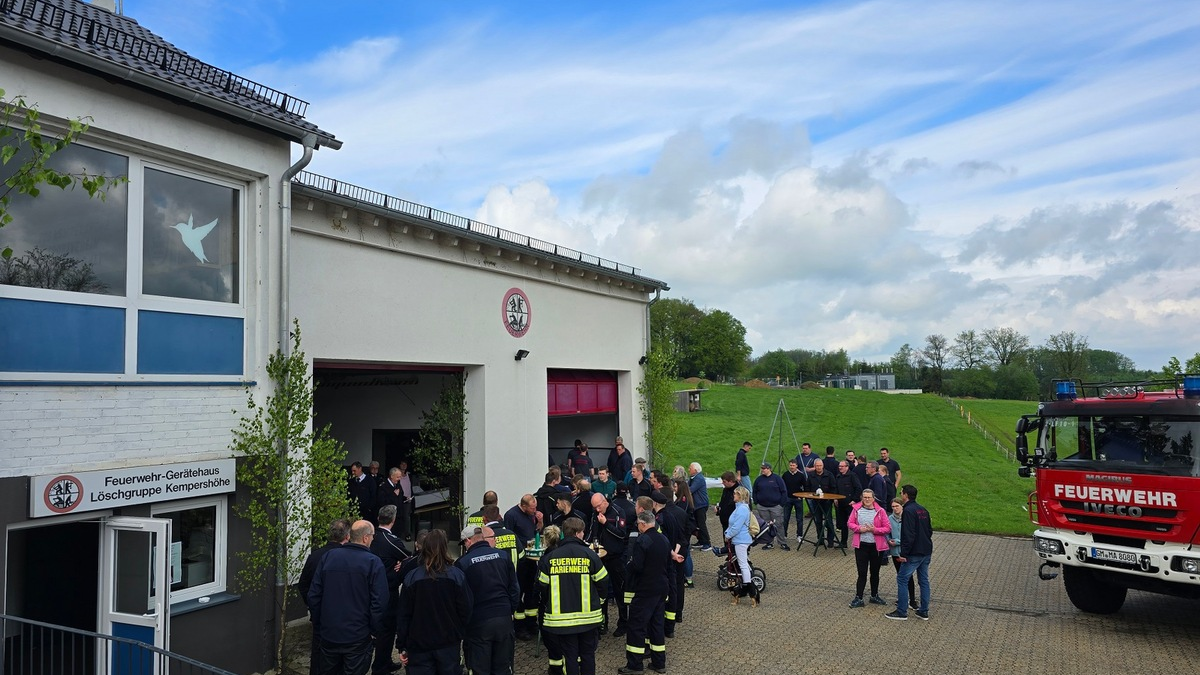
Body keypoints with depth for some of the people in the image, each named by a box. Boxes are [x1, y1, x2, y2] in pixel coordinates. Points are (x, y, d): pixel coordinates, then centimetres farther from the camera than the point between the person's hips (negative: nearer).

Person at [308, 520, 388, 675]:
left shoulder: (328, 557, -1)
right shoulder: (373, 562, -12)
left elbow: (313, 595, 2)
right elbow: (379, 602, -15)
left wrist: (318, 626, 12)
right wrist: (376, 632, -2)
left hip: (328, 634, 4)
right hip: (358, 638, -4)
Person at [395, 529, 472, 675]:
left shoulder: (412, 577, -9)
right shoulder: (457, 575, -10)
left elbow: (403, 615, -5)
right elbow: (465, 610, -6)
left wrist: (402, 646, 4)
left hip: (419, 646, 0)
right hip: (449, 643, 1)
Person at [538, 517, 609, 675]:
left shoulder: (550, 557, -4)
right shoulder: (589, 555, -7)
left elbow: (542, 585, 1)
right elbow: (602, 582, -2)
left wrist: (549, 605, 20)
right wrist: (598, 600, 19)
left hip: (561, 617, 0)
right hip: (588, 615, 0)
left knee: (569, 655, 10)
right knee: (588, 654, 15)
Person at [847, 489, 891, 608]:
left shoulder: (880, 511, -6)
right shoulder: (856, 509, -1)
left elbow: (888, 528, -6)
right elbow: (850, 523, 5)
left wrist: (874, 530, -18)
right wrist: (859, 528, -14)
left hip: (876, 546, 0)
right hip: (861, 545, 0)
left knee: (875, 573, 15)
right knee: (862, 573, 0)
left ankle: (874, 596, 32)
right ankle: (858, 598, 7)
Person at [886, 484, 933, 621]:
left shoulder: (908, 511, -17)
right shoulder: (923, 510, 11)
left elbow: (908, 535, -22)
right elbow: (930, 530, 17)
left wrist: (904, 553, -19)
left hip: (914, 553, -9)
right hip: (926, 552, 9)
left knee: (902, 579, 0)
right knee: (924, 580, 14)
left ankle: (901, 612, 3)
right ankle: (924, 611, 20)